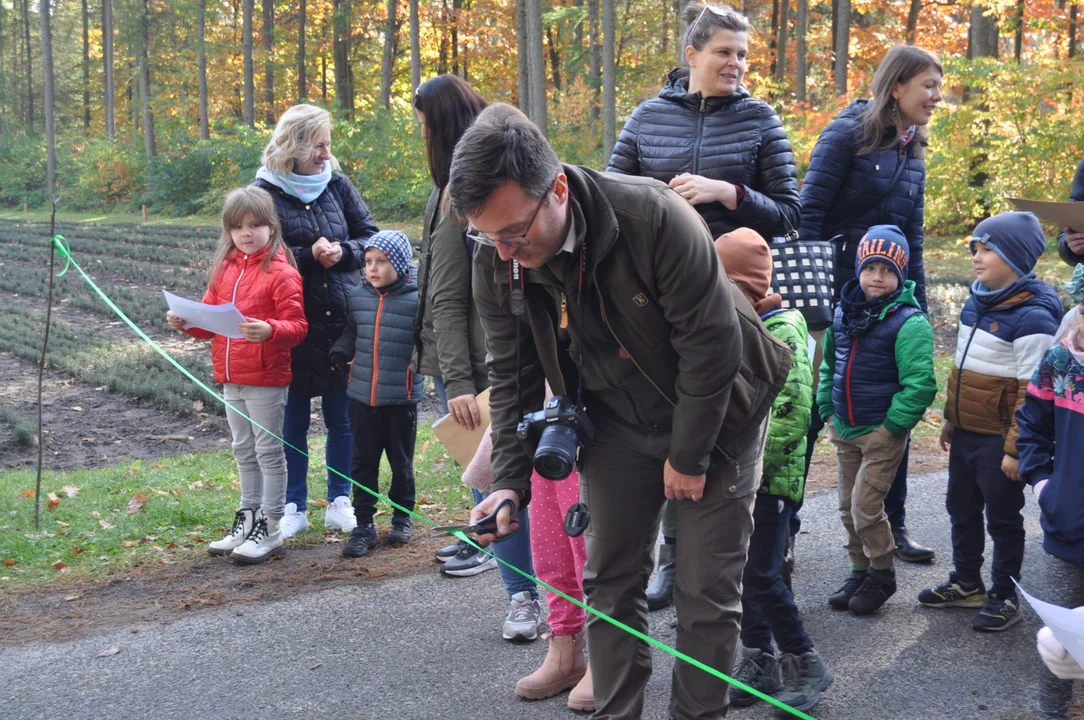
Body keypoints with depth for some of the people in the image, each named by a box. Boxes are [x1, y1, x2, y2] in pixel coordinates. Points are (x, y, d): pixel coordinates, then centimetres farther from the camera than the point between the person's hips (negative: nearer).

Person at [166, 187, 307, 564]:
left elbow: (297, 326, -15)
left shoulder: (281, 273, -11)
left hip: (266, 379, -7)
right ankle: (248, 519, 30)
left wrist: (270, 331, -34)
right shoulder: (224, 269, 10)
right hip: (230, 379, 7)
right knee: (243, 451, 18)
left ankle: (270, 529, 10)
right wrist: (187, 322, -4)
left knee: (268, 451, 2)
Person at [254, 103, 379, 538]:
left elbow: (371, 237, 9)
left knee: (340, 416, 10)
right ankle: (295, 507, 20)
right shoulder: (265, 193, -5)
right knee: (294, 417, 8)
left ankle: (339, 502, 23)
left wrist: (342, 252, -11)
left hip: (342, 317, 3)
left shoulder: (336, 184, 4)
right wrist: (309, 256, -18)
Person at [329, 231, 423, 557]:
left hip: (402, 398, -4)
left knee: (401, 462, 13)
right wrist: (340, 355, 2)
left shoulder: (417, 300, -11)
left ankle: (403, 517, 31)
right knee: (363, 462, 7)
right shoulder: (357, 297, 3)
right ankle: (364, 525, 15)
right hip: (362, 396, 4)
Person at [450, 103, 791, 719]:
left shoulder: (655, 217, -31)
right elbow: (513, 376, -3)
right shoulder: (497, 262, -14)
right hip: (616, 424, 4)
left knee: (709, 589, 1)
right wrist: (511, 480, -12)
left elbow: (711, 343, -25)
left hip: (713, 414, -4)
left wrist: (688, 456, -17)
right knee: (610, 582, 6)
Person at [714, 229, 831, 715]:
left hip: (770, 478, -8)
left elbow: (791, 414, -20)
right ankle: (759, 662, 24)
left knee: (761, 576, -7)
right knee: (742, 571, 11)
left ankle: (805, 665, 10)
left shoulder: (782, 333, -13)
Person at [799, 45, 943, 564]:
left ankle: (892, 526, 22)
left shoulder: (912, 154, 12)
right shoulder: (848, 134, -9)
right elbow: (809, 215, -13)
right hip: (835, 293, -7)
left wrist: (920, 307, 13)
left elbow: (913, 238, 17)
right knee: (811, 407, 2)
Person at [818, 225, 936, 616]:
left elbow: (920, 384, -18)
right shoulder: (844, 312, 5)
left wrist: (891, 427, -16)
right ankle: (860, 571, 30)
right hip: (844, 431, 7)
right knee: (848, 506, 13)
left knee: (865, 506, -5)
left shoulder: (909, 322, -15)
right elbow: (829, 364, 17)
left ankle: (882, 575, 15)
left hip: (883, 434, -6)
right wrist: (828, 411, 11)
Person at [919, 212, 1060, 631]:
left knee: (1002, 517, 5)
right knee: (961, 509, 18)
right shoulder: (976, 304, 7)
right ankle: (966, 584, 34)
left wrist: (1016, 447, -20)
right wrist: (951, 419, 19)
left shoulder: (1032, 317, -19)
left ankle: (1005, 597, 20)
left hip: (999, 439, -8)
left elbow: (1031, 392, -20)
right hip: (966, 434, 8)